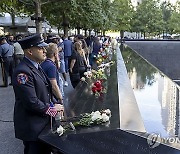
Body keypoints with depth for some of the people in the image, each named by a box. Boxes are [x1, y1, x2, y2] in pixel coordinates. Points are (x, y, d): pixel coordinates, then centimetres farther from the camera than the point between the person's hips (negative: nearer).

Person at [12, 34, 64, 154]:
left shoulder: (36, 66, 8)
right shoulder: (23, 72, -24)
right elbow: (31, 102, -25)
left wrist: (52, 105, 2)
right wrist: (51, 109, -12)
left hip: (43, 121, 9)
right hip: (32, 127, -9)